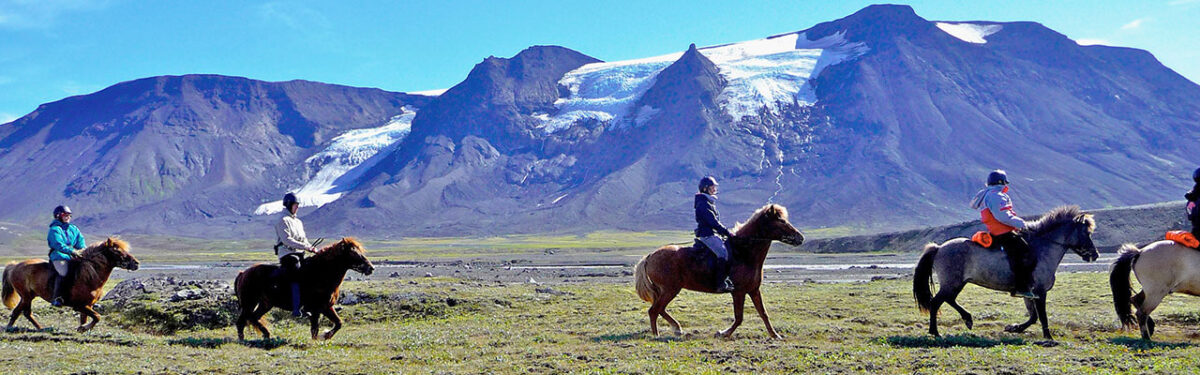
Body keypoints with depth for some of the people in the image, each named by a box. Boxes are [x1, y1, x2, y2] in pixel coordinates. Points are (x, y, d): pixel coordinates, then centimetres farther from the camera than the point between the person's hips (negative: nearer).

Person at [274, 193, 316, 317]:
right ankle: (296, 309, -30)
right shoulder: (283, 221, -3)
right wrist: (305, 246, -20)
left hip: (299, 254, 8)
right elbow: (287, 240, -15)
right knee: (296, 277, -23)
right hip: (287, 254, -8)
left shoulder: (298, 222, 22)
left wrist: (312, 248, 5)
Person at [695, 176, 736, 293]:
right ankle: (721, 284, -27)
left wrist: (725, 232, 13)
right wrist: (727, 232, -15)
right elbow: (713, 222, -18)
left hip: (712, 234, 11)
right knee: (722, 252, -24)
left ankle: (727, 278, 11)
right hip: (706, 235, -11)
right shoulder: (703, 203, -13)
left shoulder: (710, 202, 20)